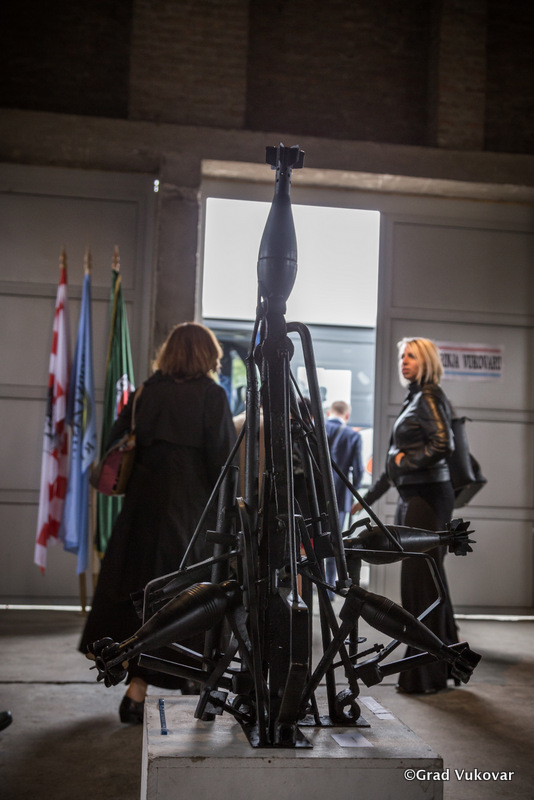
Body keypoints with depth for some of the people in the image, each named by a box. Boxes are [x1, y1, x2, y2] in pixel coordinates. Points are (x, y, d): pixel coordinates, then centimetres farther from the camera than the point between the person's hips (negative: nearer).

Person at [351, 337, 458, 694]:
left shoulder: (430, 397, -7)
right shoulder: (415, 399, 20)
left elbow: (443, 445, -21)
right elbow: (398, 459, 24)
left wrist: (406, 460, -9)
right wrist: (370, 495, 25)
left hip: (428, 496, -9)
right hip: (413, 497, 9)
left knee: (420, 580, -5)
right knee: (427, 578, 12)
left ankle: (426, 674, 3)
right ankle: (445, 660, 21)